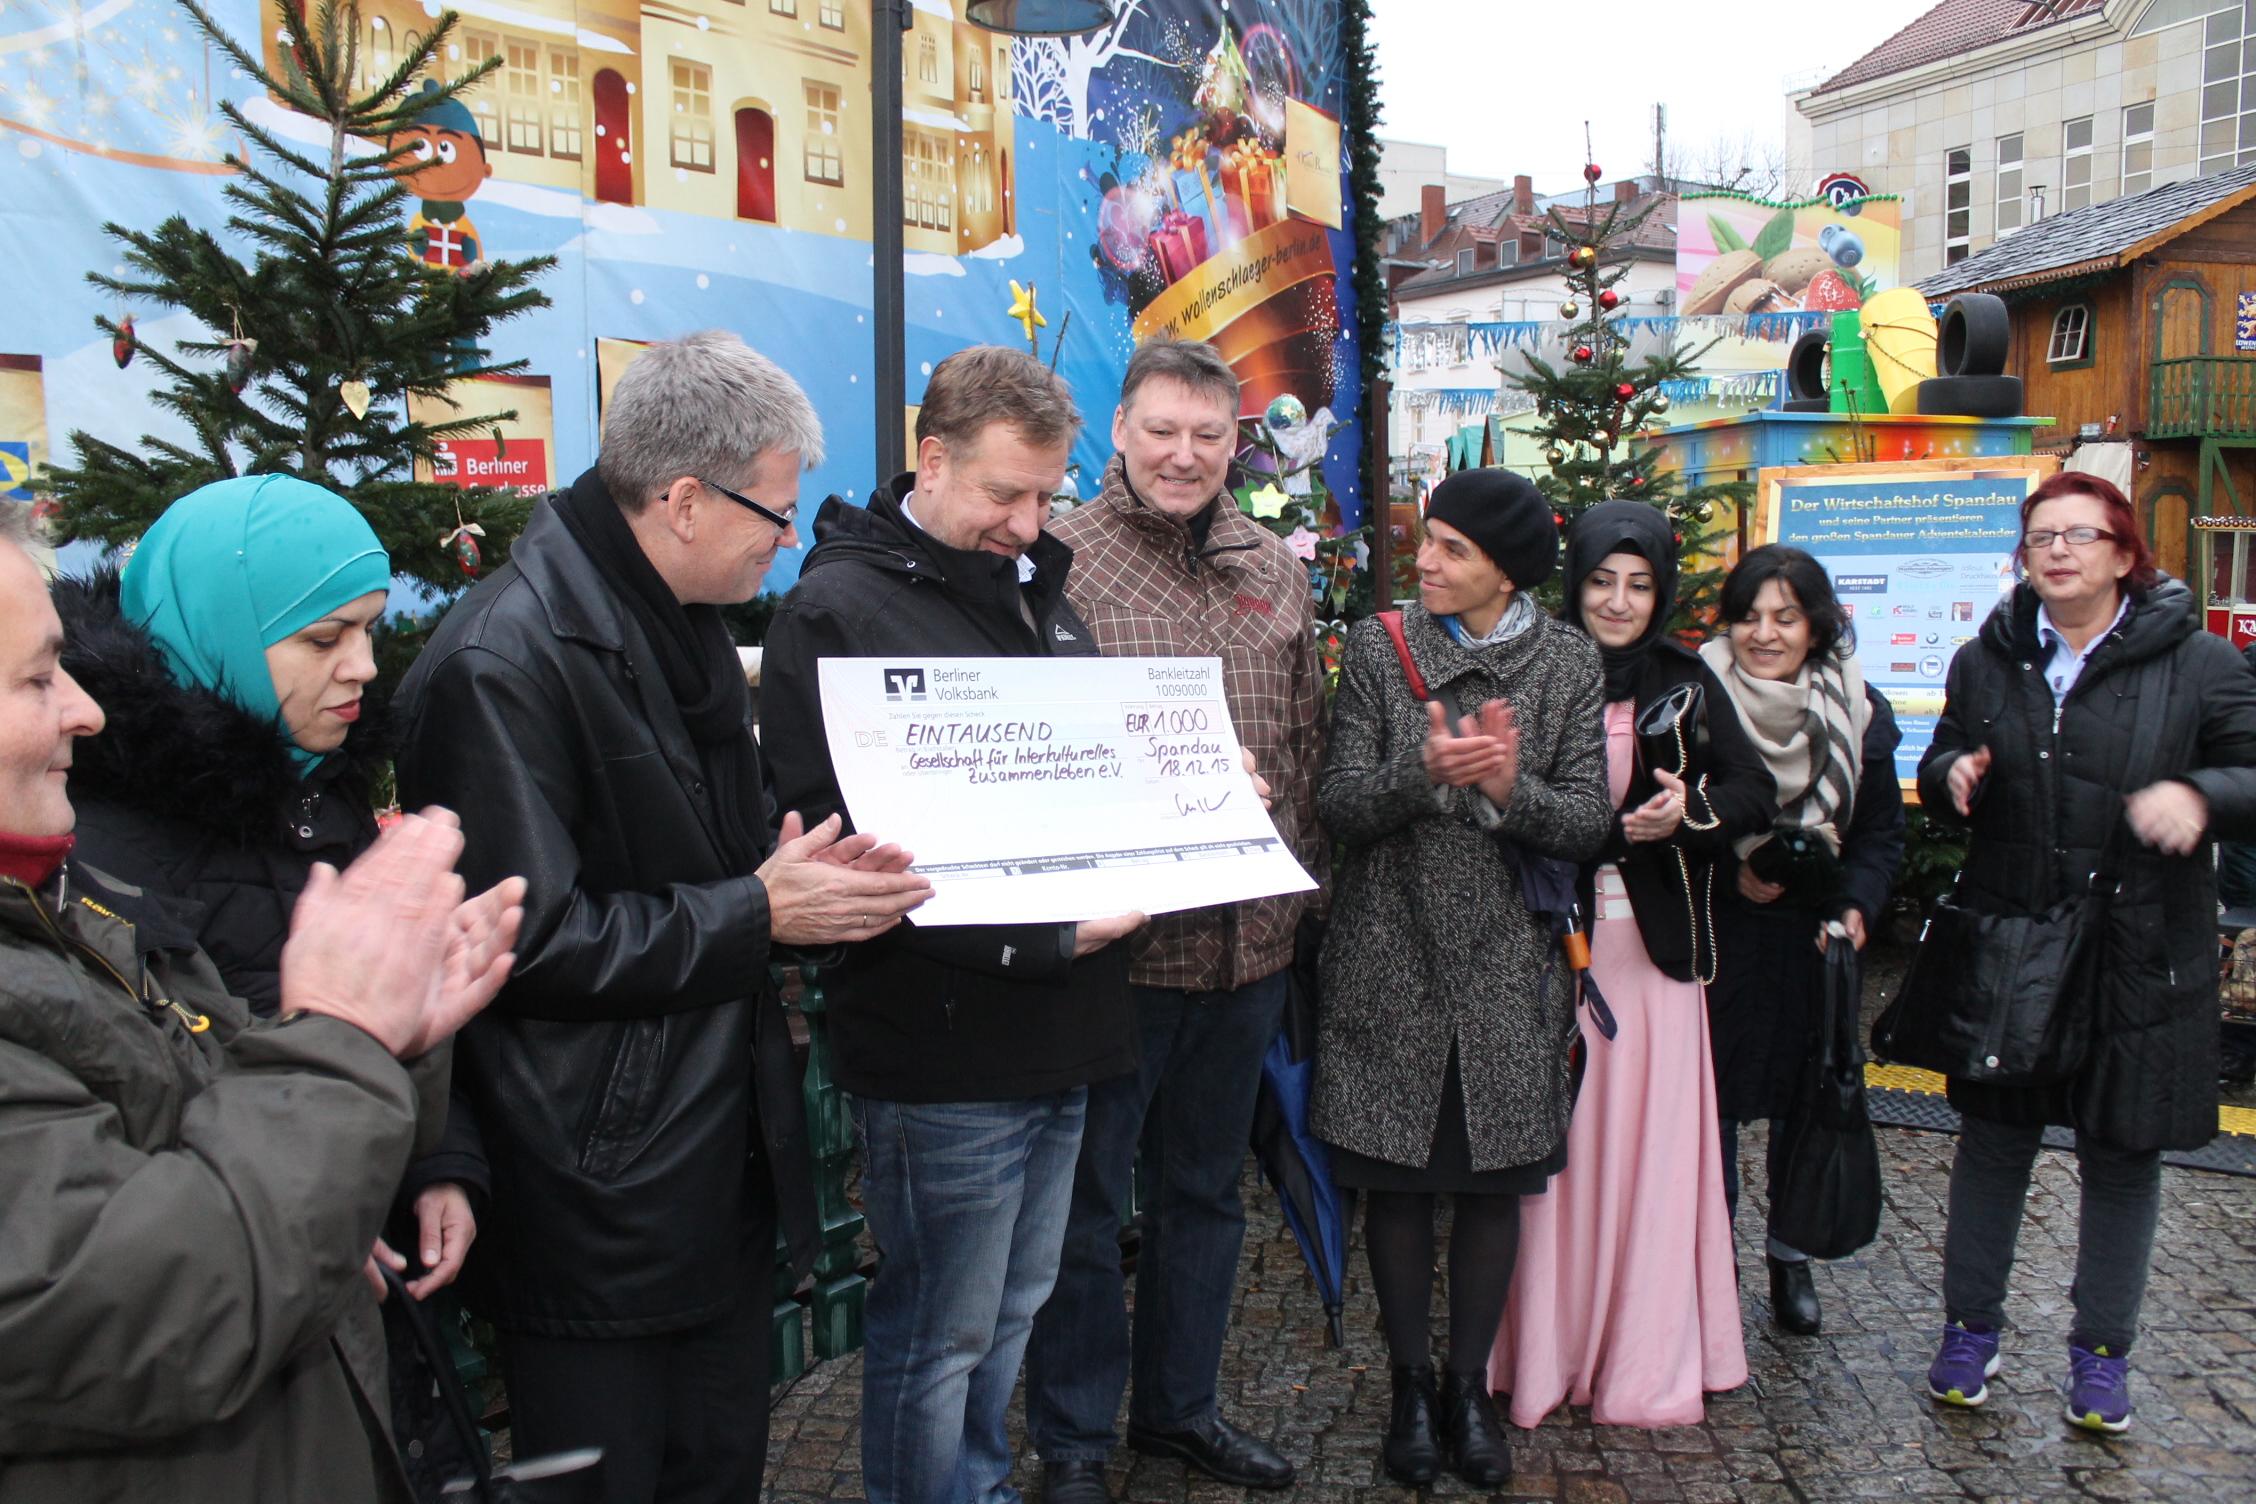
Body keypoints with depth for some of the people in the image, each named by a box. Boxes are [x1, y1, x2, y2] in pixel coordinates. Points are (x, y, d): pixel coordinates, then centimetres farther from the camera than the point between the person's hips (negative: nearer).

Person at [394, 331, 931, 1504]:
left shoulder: (684, 627, 9)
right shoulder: (504, 660, -22)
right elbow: (531, 939, -24)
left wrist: (815, 874, 0)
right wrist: (759, 913, -18)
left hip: (724, 1163, 9)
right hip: (596, 1203, -8)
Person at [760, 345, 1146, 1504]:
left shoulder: (1036, 588, 13)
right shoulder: (838, 610, -14)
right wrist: (1039, 938, -24)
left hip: (1059, 1030, 8)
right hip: (945, 1049, -8)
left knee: (1011, 1310, 22)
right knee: (937, 1335, 8)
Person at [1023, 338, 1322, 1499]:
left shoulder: (1275, 572, 8)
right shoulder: (1058, 560, -8)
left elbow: (1307, 741, 13)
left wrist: (1301, 874, 9)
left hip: (1249, 939, 6)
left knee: (1205, 1188, 19)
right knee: (1085, 1203, 8)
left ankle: (1180, 1404, 38)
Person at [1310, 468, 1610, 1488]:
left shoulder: (1568, 664, 1)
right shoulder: (1378, 648, -1)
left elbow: (1589, 824, -4)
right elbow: (1338, 807, -7)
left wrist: (1509, 788, -23)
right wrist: (1424, 770, -26)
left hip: (1507, 965, 1)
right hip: (1393, 958, -1)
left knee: (1494, 1184, 9)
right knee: (1397, 1183, 8)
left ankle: (1469, 1384, 28)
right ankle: (1408, 1383, 27)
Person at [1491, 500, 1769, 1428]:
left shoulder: (1686, 683, 7)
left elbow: (1756, 794, 5)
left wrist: (1690, 812, -14)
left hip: (1655, 944, 2)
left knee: (1651, 1149, 6)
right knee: (1554, 1149, 3)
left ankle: (1647, 1365, 18)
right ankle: (1544, 1356, 16)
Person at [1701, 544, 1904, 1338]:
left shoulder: (1857, 714, -1)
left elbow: (1882, 833, 6)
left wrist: (1857, 906, -10)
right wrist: (1730, 876, -16)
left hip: (1810, 943, 2)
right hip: (1715, 938, -2)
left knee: (1804, 1099, 10)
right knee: (1710, 1099, 1)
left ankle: (1790, 1257, 27)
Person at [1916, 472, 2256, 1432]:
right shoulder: (1986, 661, 7)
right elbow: (1941, 771, 17)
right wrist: (1953, 774, -6)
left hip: (2138, 956, -2)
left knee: (2122, 1154, 10)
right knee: (1993, 1138, 11)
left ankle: (2102, 1349, 27)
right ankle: (1970, 1326, 27)